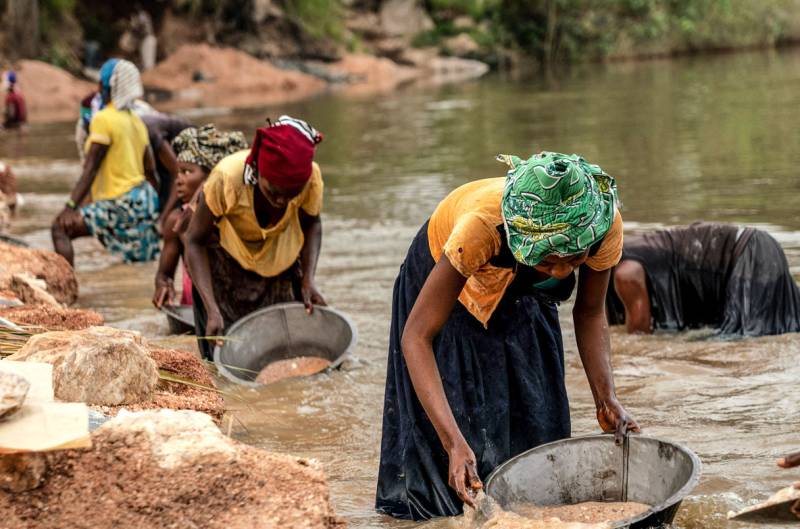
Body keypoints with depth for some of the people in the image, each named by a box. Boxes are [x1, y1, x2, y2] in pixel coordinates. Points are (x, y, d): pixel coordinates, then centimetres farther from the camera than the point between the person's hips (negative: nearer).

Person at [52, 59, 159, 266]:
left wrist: (70, 206, -21)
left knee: (61, 227, -13)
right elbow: (150, 170, 16)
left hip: (121, 204, -9)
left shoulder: (103, 119, -11)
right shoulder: (136, 121, 13)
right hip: (144, 200, 9)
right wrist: (155, 207, 26)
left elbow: (90, 169, -17)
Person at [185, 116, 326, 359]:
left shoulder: (310, 177, -26)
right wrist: (212, 310, -32)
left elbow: (311, 225, -3)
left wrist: (309, 280, -17)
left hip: (280, 265, 3)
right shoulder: (227, 178, -35)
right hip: (226, 263, -3)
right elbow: (196, 241, -23)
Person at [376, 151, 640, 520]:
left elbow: (589, 314, -14)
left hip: (520, 295, 3)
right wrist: (455, 443, -53)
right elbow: (416, 337, -45)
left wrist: (606, 400, -28)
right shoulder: (483, 224, -46)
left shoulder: (604, 227, -34)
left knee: (532, 419, 1)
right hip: (447, 276, -3)